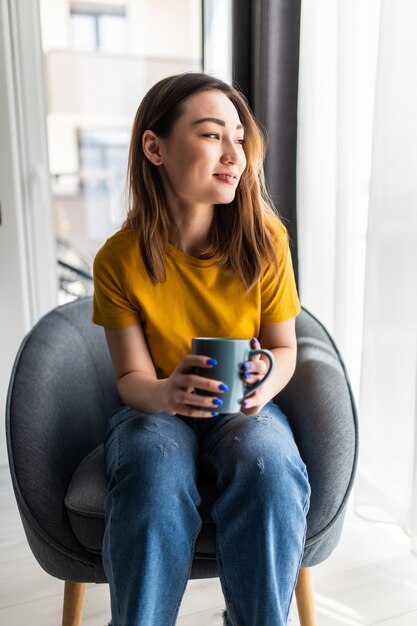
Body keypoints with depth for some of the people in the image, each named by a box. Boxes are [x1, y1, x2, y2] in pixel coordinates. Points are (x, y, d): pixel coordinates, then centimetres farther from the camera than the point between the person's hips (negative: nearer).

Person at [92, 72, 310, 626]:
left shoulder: (265, 241, -11)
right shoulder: (120, 259, -13)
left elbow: (283, 347, 0)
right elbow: (132, 377, -8)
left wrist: (266, 381, -23)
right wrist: (164, 394, -31)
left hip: (242, 408, 1)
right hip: (156, 408, 0)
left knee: (267, 461, -32)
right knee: (154, 470, -34)